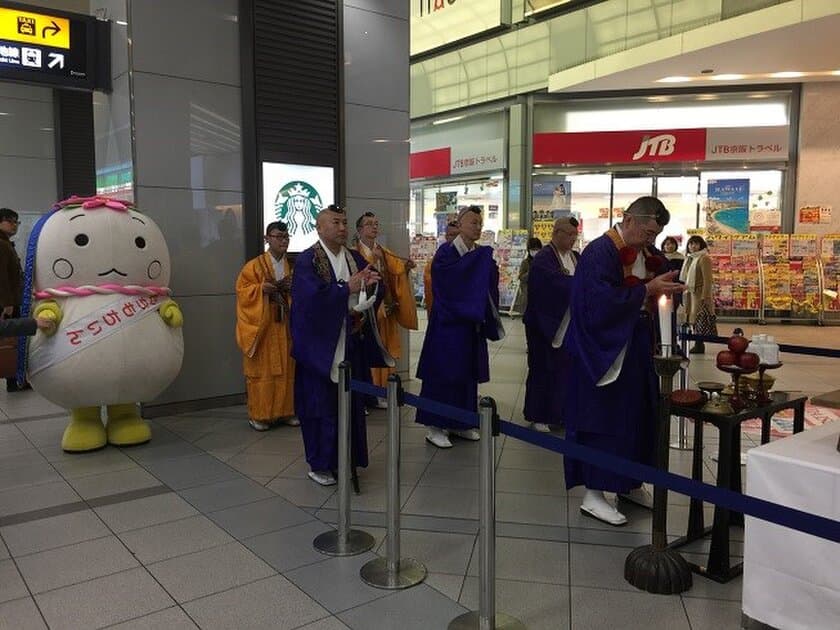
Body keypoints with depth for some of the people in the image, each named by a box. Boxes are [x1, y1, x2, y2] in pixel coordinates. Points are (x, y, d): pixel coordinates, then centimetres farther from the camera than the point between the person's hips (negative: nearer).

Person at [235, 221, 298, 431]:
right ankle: (259, 414, 8)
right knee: (262, 370, -1)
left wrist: (293, 288, -6)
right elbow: (242, 289, -5)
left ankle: (286, 410, 16)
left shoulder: (292, 266, 11)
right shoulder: (254, 265, -2)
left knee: (287, 368, 6)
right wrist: (261, 288, -19)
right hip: (263, 326, -4)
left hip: (286, 326, 4)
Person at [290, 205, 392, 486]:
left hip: (351, 344, 6)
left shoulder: (355, 258, 10)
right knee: (322, 404, 3)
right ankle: (319, 464, 17)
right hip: (321, 346, -6)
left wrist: (371, 283, -18)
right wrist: (347, 288, -27)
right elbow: (312, 296, -23)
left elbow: (376, 291, 4)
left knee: (351, 403, 11)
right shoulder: (307, 260, -8)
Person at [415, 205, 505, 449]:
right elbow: (451, 275, -27)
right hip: (448, 323, -7)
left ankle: (460, 424, 23)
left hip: (471, 323, 7)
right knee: (443, 372, -3)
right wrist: (480, 258, -21)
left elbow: (489, 287, 7)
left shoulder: (479, 256, 12)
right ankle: (434, 427, 6)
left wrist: (490, 266, -12)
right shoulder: (446, 252, -8)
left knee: (467, 373, 11)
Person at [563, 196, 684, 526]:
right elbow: (602, 301, -25)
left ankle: (629, 483, 30)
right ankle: (593, 495, 8)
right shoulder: (600, 252, -16)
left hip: (636, 348, 9)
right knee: (603, 418, -2)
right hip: (604, 350, -8)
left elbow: (664, 277, 15)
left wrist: (667, 286, -7)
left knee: (638, 415, 14)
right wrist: (647, 290, -22)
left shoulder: (647, 252, 9)